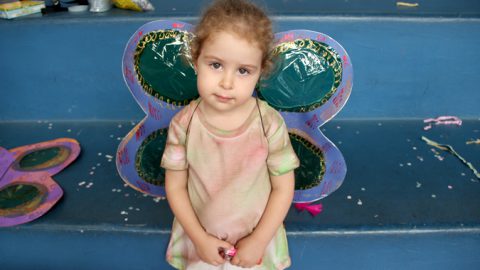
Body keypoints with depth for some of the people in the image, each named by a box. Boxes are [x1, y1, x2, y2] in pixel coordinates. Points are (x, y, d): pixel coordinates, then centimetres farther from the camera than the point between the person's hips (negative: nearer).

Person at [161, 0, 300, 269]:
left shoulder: (270, 124, -20)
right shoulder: (184, 124, -17)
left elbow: (283, 188, -12)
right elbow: (176, 187, -8)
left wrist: (258, 241, -12)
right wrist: (200, 238, -11)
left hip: (256, 239, -1)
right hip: (200, 240, 1)